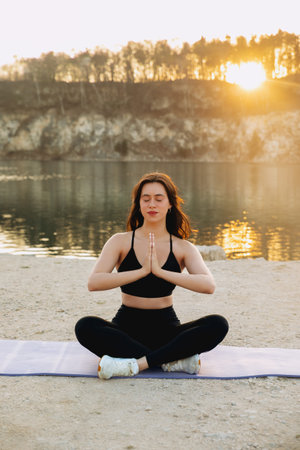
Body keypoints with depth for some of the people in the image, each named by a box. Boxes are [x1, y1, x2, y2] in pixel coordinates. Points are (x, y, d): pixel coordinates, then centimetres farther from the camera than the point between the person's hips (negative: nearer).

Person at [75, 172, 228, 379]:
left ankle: (137, 364, -30)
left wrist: (160, 271, -24)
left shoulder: (183, 248, 1)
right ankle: (174, 360, -27)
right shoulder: (121, 242, -1)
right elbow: (94, 283, -16)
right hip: (127, 329, -1)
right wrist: (142, 271, -24)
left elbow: (209, 285, -17)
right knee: (85, 327, -31)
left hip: (167, 330, 1)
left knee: (218, 325, -24)